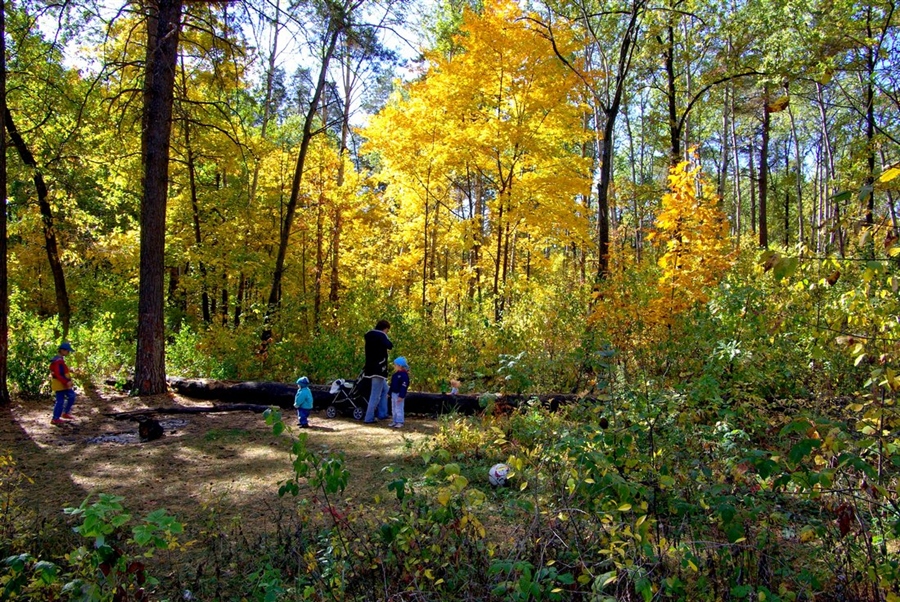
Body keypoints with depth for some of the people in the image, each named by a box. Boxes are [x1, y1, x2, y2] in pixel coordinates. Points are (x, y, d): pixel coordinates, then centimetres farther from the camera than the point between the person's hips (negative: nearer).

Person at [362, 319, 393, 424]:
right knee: (376, 395, -4)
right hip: (378, 369, -9)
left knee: (385, 389, 22)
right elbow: (389, 345, -29)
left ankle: (382, 414, 24)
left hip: (371, 368, 9)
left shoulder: (370, 335, 12)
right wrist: (387, 340, -8)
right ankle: (369, 418, -2)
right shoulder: (381, 335, -14)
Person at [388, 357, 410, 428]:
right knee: (394, 408, 15)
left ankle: (400, 422, 0)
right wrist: (390, 392, 20)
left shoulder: (404, 375, -18)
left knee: (399, 409, -6)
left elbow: (404, 387, -22)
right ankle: (395, 421, 23)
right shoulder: (396, 374, 12)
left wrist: (401, 396, -25)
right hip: (394, 394, 10)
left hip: (399, 395, -10)